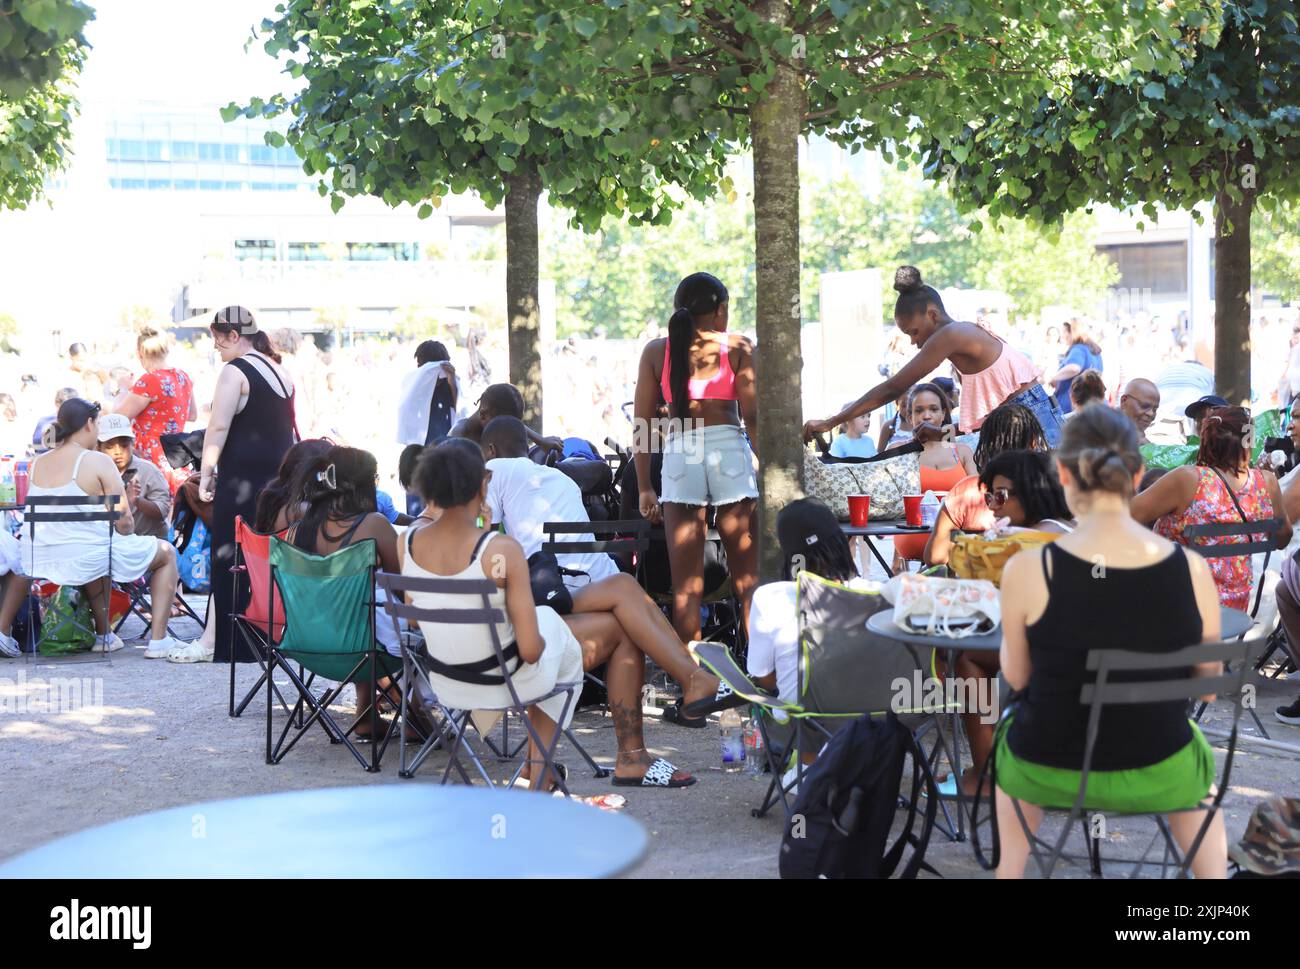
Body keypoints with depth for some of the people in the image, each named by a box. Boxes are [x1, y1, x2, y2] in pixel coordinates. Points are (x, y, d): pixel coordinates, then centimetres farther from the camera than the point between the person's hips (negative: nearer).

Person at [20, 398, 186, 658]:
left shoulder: (37, 463, 8)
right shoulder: (98, 461, -11)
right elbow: (124, 521, -13)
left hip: (38, 560, 7)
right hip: (85, 560, -7)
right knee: (166, 551, 16)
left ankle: (103, 635, 43)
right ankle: (158, 641, 11)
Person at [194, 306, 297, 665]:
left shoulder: (235, 371, -10)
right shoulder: (280, 370, 15)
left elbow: (219, 427, -16)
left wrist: (207, 471, -10)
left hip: (243, 476, -8)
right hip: (279, 473, 8)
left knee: (228, 557, -1)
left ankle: (220, 641, 1)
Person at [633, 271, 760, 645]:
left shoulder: (656, 351, 10)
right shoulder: (737, 347, 5)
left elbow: (642, 424, 7)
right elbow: (752, 417, -1)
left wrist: (644, 487, 11)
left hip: (678, 456, 1)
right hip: (729, 453, -1)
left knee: (686, 586, 4)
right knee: (747, 580, 6)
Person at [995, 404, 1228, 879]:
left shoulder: (1028, 571, -22)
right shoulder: (1192, 571, -17)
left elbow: (1016, 676, -5)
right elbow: (1208, 684, -1)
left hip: (1050, 773, -1)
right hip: (1155, 777, 1)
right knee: (1198, 758, 39)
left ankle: (1011, 870, 45)